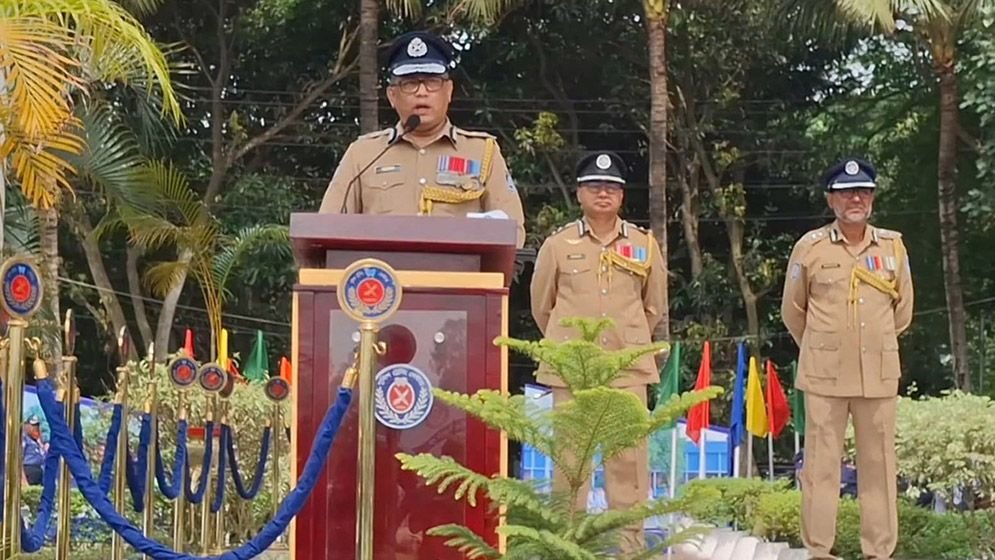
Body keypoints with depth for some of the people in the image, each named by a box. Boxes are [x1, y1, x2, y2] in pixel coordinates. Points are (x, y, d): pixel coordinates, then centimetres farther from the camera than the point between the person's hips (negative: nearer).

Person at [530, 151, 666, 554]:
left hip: (628, 369, 1)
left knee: (629, 457, 1)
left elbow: (654, 307, 19)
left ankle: (631, 542, 8)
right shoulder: (558, 244, 3)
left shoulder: (644, 245, 7)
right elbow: (542, 305, 15)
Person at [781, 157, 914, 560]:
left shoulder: (893, 246, 5)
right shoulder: (810, 247, -1)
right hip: (824, 375, -2)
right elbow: (793, 310, 10)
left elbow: (902, 308, 16)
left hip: (879, 375, 2)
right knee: (821, 462, 0)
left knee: (878, 464, 6)